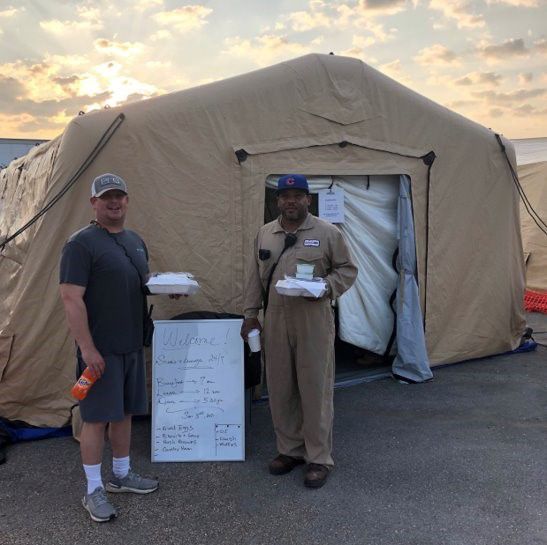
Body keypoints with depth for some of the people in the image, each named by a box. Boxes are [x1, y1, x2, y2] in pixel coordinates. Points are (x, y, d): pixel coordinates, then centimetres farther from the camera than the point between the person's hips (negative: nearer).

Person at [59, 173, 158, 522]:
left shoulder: (136, 241, 12)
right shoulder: (82, 243, -12)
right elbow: (72, 299, -17)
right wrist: (87, 347, -21)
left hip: (132, 345, 7)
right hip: (100, 349, -7)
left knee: (124, 412, 17)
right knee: (97, 417, 2)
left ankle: (122, 475, 33)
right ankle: (94, 491, 16)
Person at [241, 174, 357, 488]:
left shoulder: (328, 233, -2)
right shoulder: (265, 234, 10)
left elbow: (347, 270, 1)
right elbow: (256, 278, 14)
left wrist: (326, 286, -17)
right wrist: (251, 315, 11)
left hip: (314, 322, -4)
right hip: (276, 321, 4)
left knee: (315, 389, 1)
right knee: (280, 389, 11)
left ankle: (319, 458, 15)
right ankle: (289, 450, 28)